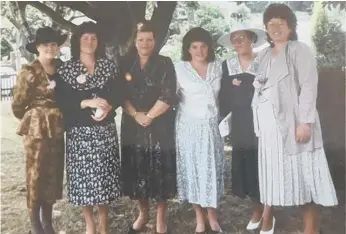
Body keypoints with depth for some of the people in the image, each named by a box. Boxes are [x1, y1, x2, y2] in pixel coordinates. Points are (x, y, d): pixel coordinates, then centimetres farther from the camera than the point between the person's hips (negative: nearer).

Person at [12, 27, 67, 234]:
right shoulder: (29, 71, -10)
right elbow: (18, 105, -3)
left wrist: (57, 119, 5)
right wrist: (33, 119, 10)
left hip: (57, 128, 5)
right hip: (36, 128, -5)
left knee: (54, 173, 9)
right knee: (36, 173, 2)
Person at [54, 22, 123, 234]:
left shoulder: (109, 66, 7)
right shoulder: (67, 69, 0)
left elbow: (119, 94, 4)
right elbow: (61, 100, -6)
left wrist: (108, 107, -15)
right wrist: (87, 102, -18)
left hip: (105, 129, 2)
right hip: (79, 131, -1)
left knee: (105, 174, 5)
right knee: (83, 175, 2)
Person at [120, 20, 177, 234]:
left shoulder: (165, 64, -1)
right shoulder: (126, 64, 7)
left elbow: (168, 96, -10)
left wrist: (149, 116, -13)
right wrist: (136, 115, -12)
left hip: (160, 125, -2)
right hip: (132, 125, 3)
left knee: (160, 171, 2)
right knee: (136, 171, 7)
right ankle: (143, 213, 27)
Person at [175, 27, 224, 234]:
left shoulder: (218, 67, 5)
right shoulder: (180, 68, -5)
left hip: (211, 126, 2)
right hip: (189, 127, -2)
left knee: (212, 170, 5)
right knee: (192, 170, 4)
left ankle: (212, 217, 21)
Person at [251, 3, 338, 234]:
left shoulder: (300, 50, -1)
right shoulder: (263, 55, 17)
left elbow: (309, 87, -10)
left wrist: (305, 122, -18)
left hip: (292, 121, -5)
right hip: (268, 123, 6)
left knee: (302, 171, -4)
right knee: (271, 171, 10)